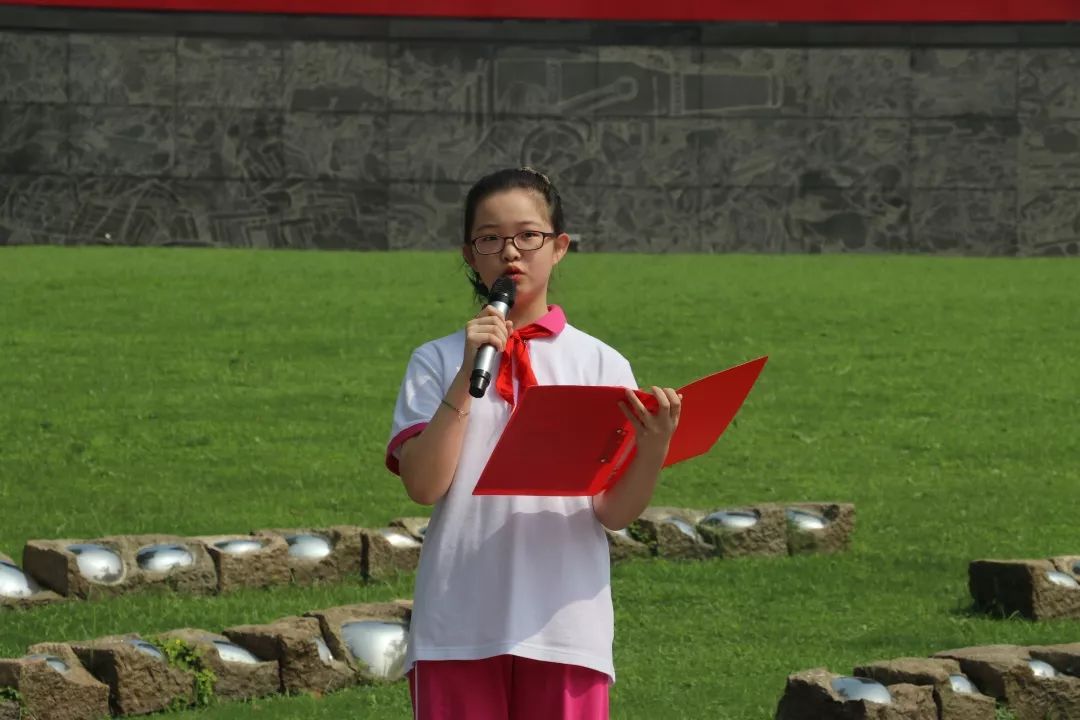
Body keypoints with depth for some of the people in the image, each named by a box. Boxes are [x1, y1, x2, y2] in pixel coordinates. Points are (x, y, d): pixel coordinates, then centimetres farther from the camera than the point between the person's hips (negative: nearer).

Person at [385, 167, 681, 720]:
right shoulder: (435, 363, 6)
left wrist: (652, 447, -20)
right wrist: (469, 376, -11)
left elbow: (615, 512, 0)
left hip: (566, 624, 0)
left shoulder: (599, 364, 6)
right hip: (458, 626, 0)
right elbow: (423, 485, -7)